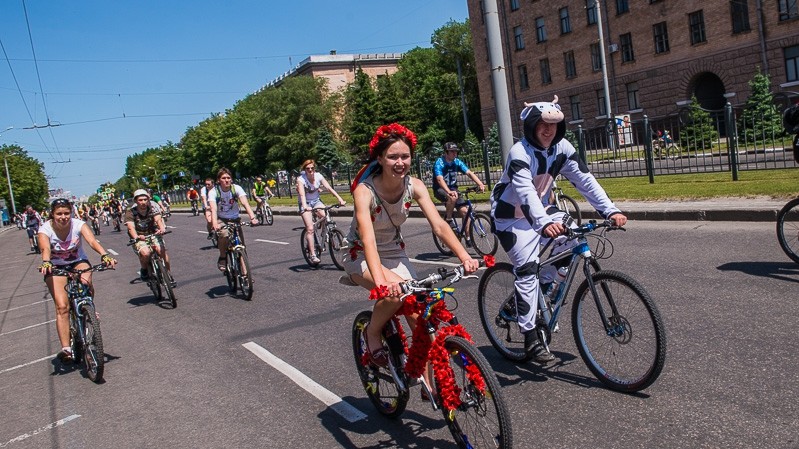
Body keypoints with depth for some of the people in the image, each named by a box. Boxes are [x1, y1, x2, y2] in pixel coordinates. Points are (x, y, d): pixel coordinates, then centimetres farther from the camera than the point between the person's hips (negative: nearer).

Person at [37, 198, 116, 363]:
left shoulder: (78, 224, -16)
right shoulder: (45, 230, -16)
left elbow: (92, 241, -33)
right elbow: (45, 248, -35)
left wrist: (104, 255, -52)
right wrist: (45, 262, -58)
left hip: (78, 262, 0)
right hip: (56, 267, 0)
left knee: (86, 284, -34)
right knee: (62, 306, -17)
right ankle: (66, 348, -18)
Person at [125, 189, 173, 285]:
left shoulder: (153, 208, -7)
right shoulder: (130, 212, -12)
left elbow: (158, 219, -24)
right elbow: (131, 227, -27)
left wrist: (162, 228, -47)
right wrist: (136, 237, -49)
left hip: (153, 234, 2)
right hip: (139, 238, -2)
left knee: (161, 250, -24)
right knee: (145, 253, -31)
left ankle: (169, 276, -7)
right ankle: (144, 270, 2)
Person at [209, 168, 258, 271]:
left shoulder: (236, 188, -14)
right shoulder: (214, 191, -16)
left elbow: (245, 203, -28)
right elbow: (213, 209, -31)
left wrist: (252, 217, -45)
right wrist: (215, 224, -50)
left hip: (235, 219, 2)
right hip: (221, 220, -2)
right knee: (224, 234, -34)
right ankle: (222, 258, -9)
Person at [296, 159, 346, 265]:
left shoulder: (318, 176, -8)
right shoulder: (301, 179, -18)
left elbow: (329, 188, -16)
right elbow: (302, 194, -32)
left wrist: (340, 198, -28)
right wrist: (305, 206, -50)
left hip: (316, 201, 4)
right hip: (305, 203, -4)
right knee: (310, 228, -15)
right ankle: (313, 255, -14)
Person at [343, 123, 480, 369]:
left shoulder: (414, 186, -15)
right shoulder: (365, 190, -27)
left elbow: (439, 225, -23)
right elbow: (368, 239, -40)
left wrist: (465, 257, -39)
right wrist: (381, 281, -56)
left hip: (395, 254, 4)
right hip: (362, 257, -4)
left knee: (419, 317, -10)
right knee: (397, 291, -34)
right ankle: (372, 333, -4)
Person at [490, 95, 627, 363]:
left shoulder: (562, 148, -6)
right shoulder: (520, 153, -25)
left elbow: (585, 180, -11)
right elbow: (525, 192, -39)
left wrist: (610, 211, -23)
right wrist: (544, 223, -55)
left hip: (541, 209, 7)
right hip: (511, 216, -6)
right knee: (527, 269, -16)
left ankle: (543, 285, 8)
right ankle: (531, 338, -8)